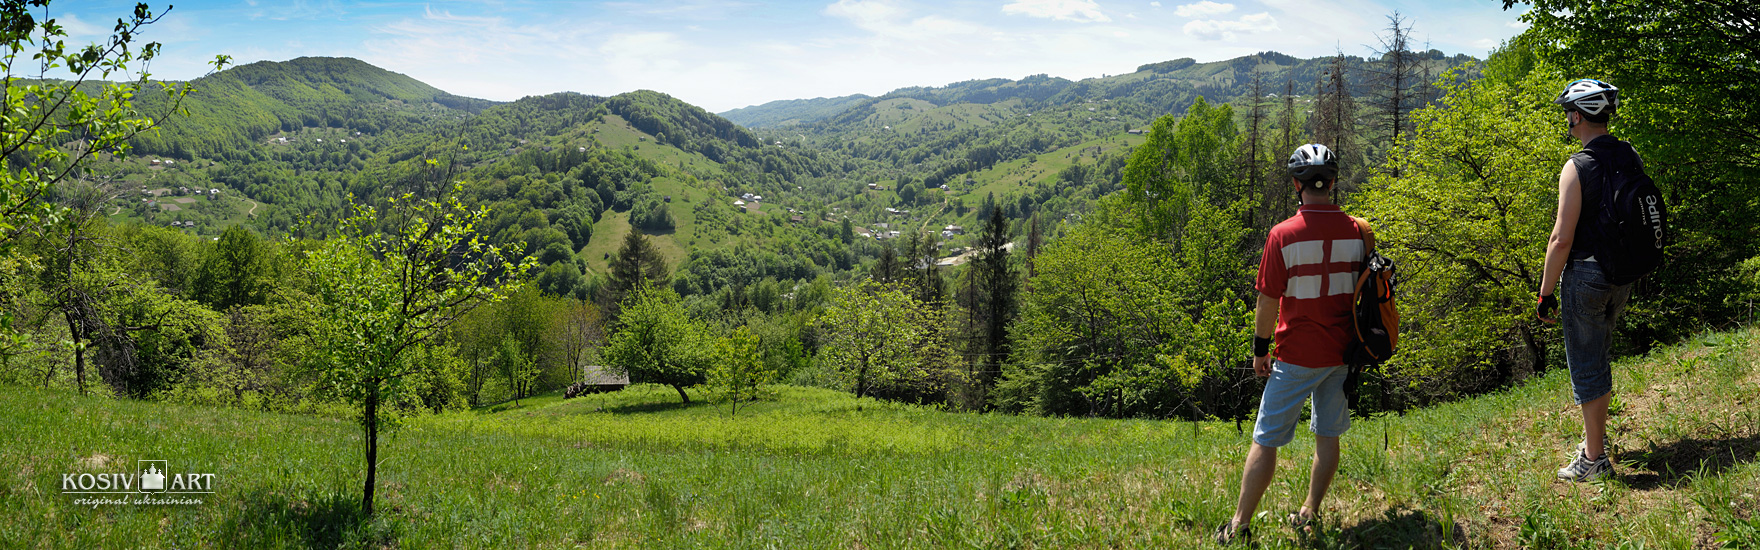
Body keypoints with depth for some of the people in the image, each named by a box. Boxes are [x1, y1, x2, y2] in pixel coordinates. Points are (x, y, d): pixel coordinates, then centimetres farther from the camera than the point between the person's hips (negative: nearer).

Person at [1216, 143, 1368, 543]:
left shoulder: (1283, 235, -14)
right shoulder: (1358, 231, -1)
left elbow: (1268, 302, -10)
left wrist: (1260, 350, 2)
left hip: (1297, 356, -4)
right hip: (1342, 353, 4)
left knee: (1266, 439, 3)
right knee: (1327, 435, 16)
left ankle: (1240, 524, 7)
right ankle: (1309, 514, 24)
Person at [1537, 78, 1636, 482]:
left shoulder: (1577, 167, -18)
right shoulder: (1632, 157, 4)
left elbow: (1562, 239, -20)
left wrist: (1546, 294, -13)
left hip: (1585, 274, -7)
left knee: (1586, 367, 1)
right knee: (1598, 357, 24)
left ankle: (1594, 460, 7)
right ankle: (1595, 436, 36)